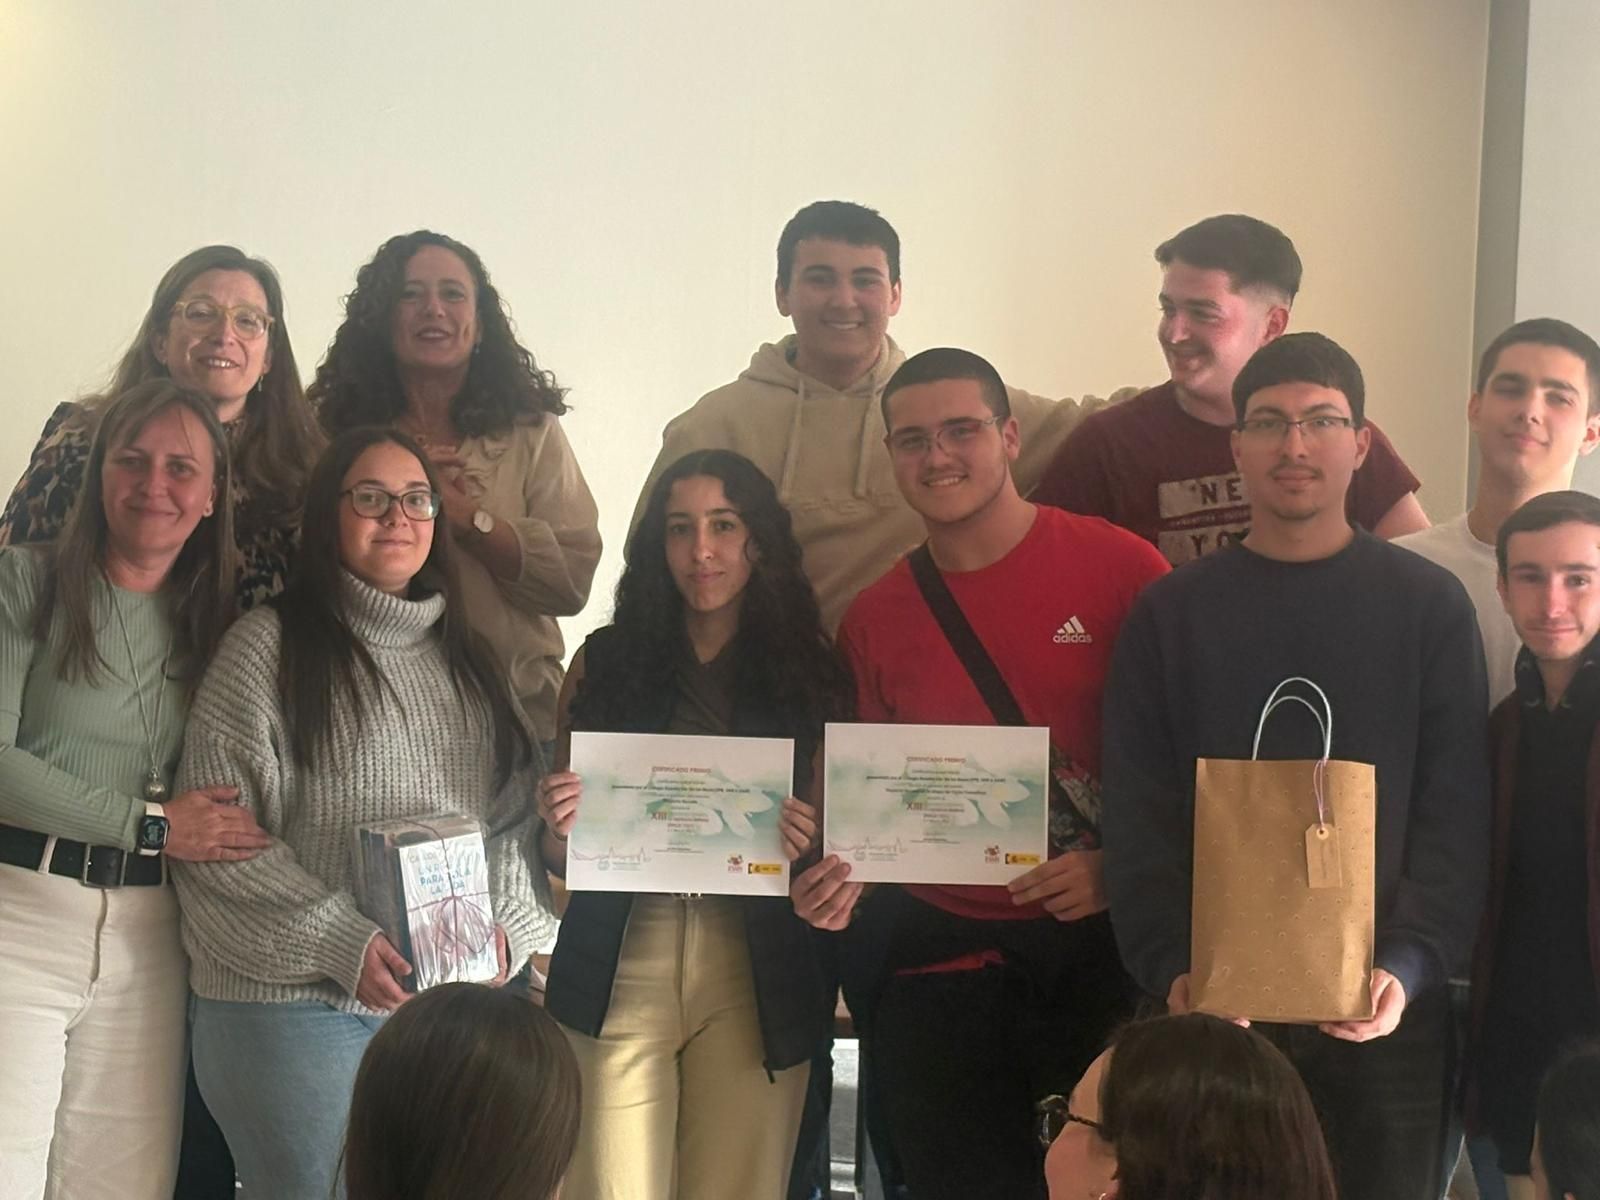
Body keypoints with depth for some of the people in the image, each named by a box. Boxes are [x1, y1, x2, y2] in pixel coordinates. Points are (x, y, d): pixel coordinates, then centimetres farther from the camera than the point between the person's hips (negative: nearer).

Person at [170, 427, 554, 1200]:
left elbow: (515, 815, 14)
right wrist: (342, 942, -16)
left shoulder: (466, 659, 16)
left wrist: (506, 927, -4)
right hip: (298, 1001, -5)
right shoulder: (270, 644, -2)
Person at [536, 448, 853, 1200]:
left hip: (755, 977, 1)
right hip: (618, 970, 0)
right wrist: (562, 829, -14)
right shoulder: (607, 662, 5)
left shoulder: (811, 676, 5)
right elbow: (559, 856, 7)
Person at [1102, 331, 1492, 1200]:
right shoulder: (1171, 612, 7)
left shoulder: (1428, 605, 5)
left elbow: (1455, 813, -1)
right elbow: (1139, 819, 0)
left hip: (1384, 1010, 0)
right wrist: (1170, 967, -15)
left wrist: (1409, 964, -16)